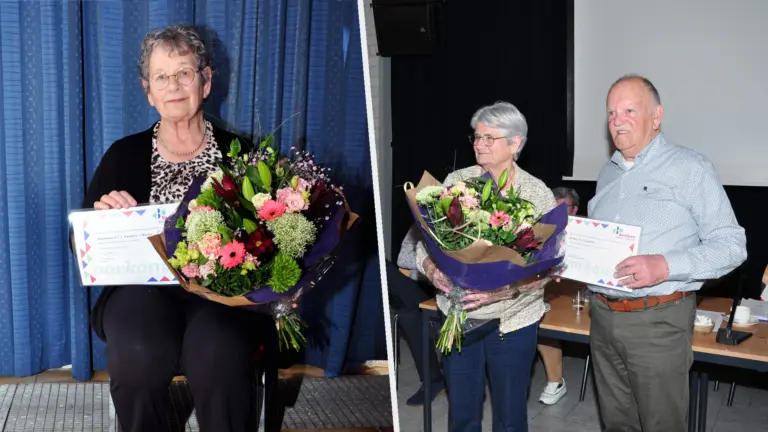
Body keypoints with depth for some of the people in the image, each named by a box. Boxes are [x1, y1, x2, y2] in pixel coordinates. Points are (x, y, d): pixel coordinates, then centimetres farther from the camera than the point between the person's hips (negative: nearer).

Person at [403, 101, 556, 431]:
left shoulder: (538, 194, -6)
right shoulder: (455, 182, 0)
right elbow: (426, 238, -1)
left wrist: (503, 288, -29)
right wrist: (432, 269, -22)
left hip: (511, 320, -2)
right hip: (457, 315, 2)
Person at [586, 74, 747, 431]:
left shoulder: (689, 168, -7)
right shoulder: (607, 173, 14)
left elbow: (731, 245, -12)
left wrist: (666, 266, -26)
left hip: (658, 320, -6)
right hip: (603, 317, 6)